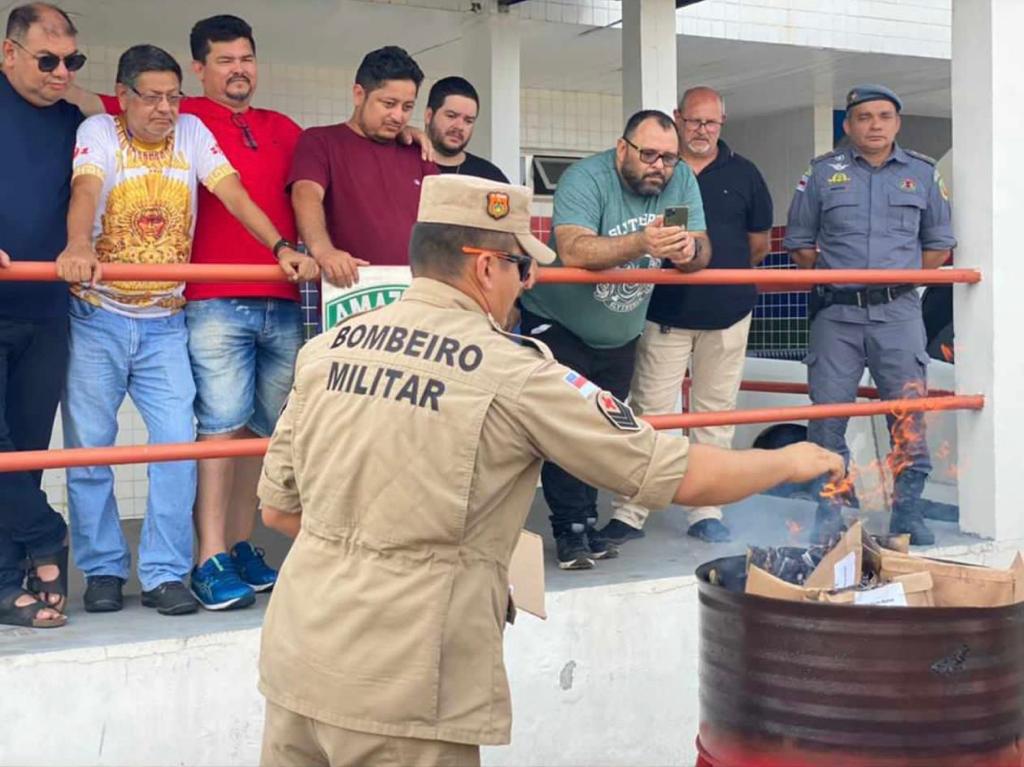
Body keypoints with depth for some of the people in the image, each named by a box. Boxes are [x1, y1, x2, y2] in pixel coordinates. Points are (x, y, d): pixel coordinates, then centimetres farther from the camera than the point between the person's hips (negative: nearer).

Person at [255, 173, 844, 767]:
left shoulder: (329, 348, 4)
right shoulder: (513, 372, -11)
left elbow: (277, 508, 11)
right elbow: (685, 478, -6)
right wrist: (790, 461, 11)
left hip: (294, 660, 6)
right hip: (397, 695, -5)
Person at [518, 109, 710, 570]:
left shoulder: (681, 179, -7)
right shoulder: (585, 179, -23)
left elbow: (701, 255, -12)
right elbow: (572, 251, -40)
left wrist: (689, 249, -37)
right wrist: (642, 242, -52)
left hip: (620, 334, 5)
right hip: (557, 323, -5)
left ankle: (585, 524, 22)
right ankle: (572, 530, 1)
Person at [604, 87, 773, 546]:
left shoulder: (742, 174, 8)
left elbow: (760, 243, 14)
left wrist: (721, 271, 10)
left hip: (726, 313, 2)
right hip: (664, 313, -2)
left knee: (716, 413, 7)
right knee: (648, 412, -4)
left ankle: (706, 513, 15)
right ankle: (628, 514, 1)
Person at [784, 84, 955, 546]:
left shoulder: (922, 173, 10)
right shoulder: (822, 173, 7)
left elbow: (939, 245, 15)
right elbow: (799, 243, 11)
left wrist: (904, 280, 6)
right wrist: (831, 278, 4)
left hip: (898, 313, 0)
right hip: (836, 314, 0)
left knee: (909, 416, -3)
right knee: (827, 416, 0)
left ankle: (907, 513, 9)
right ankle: (828, 514, 11)